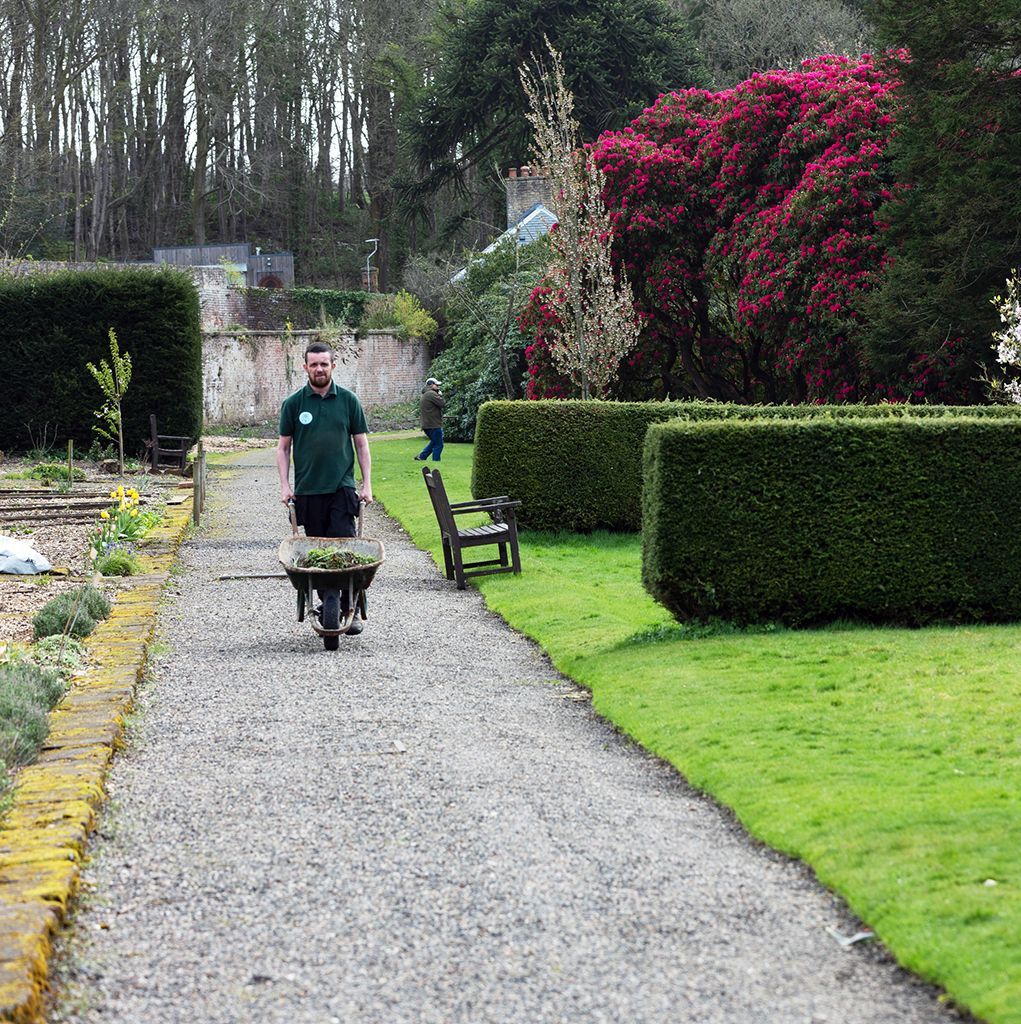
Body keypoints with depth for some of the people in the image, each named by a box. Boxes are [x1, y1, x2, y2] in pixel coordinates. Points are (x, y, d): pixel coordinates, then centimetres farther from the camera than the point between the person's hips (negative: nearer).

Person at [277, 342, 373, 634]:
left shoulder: (348, 400, 7)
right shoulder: (293, 404, 6)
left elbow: (361, 445, 10)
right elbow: (283, 447, 10)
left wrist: (367, 484, 3)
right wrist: (285, 485, 1)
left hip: (342, 488, -1)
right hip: (307, 490, 1)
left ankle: (350, 610, -6)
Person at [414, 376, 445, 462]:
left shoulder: (425, 394, 19)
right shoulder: (431, 394, -15)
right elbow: (441, 403, -19)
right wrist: (440, 394, -4)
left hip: (427, 425, 10)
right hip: (434, 425, -10)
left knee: (434, 442, 24)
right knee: (438, 445, -3)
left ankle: (421, 457, 23)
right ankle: (436, 462, -1)